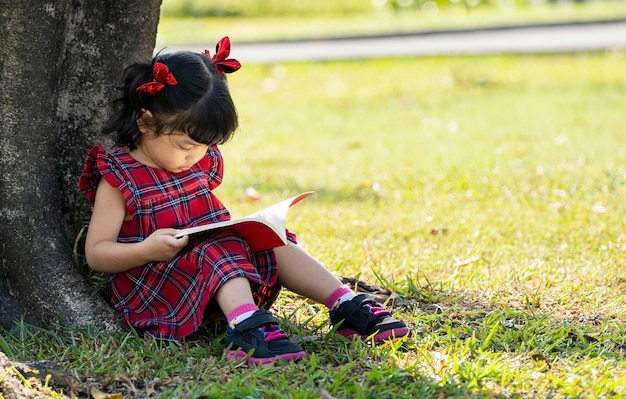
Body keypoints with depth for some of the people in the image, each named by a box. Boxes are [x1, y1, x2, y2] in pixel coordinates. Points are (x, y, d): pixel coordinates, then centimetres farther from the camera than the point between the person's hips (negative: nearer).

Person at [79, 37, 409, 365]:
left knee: (275, 245, -9)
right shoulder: (118, 177, -11)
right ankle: (248, 328, -55)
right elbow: (95, 253, -11)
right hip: (156, 286, -7)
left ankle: (347, 307, -15)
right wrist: (145, 250, -28)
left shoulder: (200, 162, 11)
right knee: (219, 252, -32)